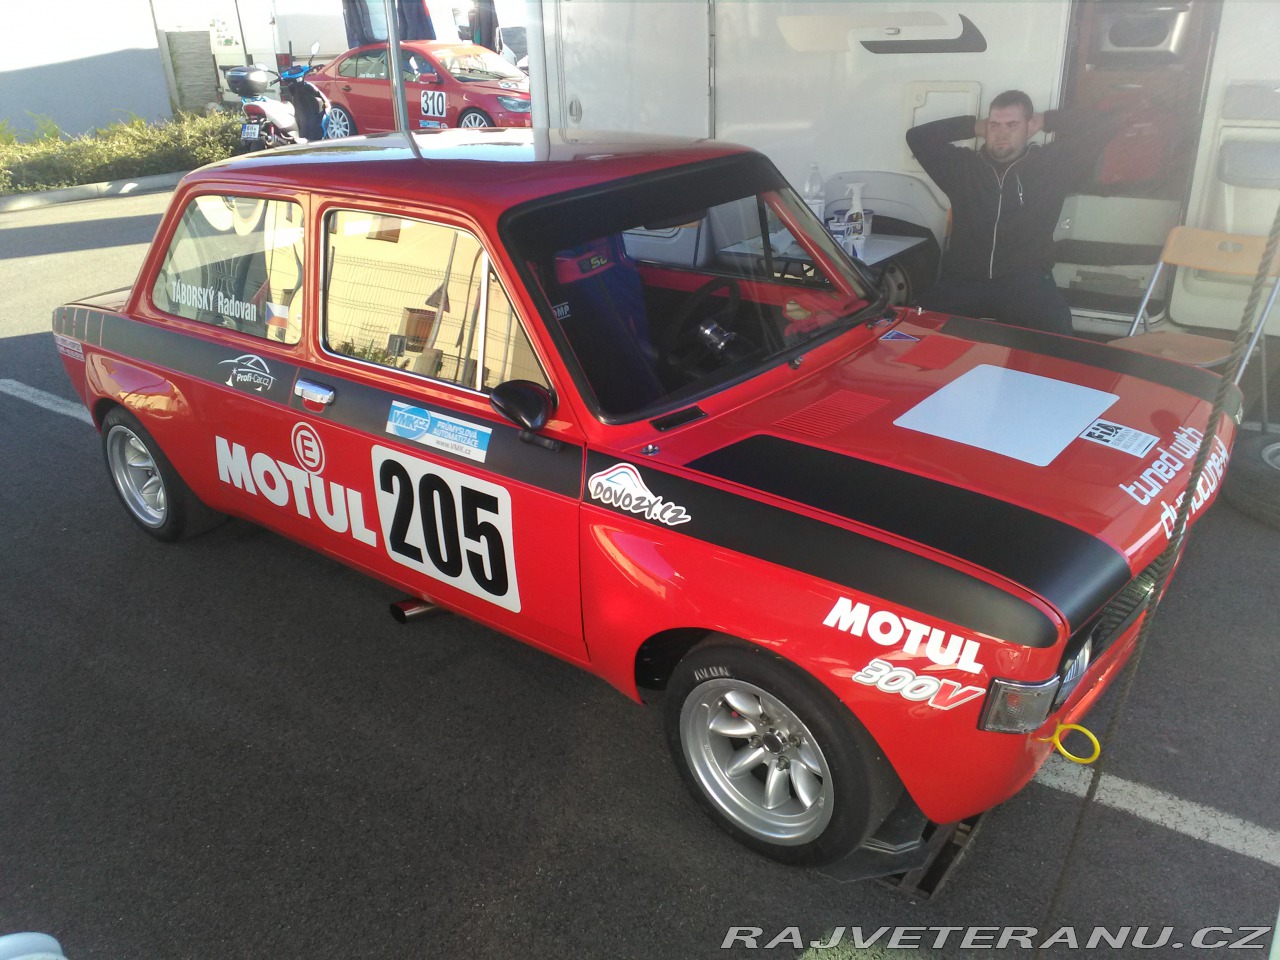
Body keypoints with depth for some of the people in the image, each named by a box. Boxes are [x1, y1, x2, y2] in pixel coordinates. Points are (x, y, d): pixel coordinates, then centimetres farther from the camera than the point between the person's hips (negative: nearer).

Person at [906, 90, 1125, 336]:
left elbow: (1109, 125, 8)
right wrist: (973, 126, 17)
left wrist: (1046, 121, 12)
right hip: (963, 282, 2)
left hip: (1026, 284, -2)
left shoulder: (1052, 164, 10)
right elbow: (917, 136, 19)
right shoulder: (963, 165, 16)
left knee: (1054, 333, -32)